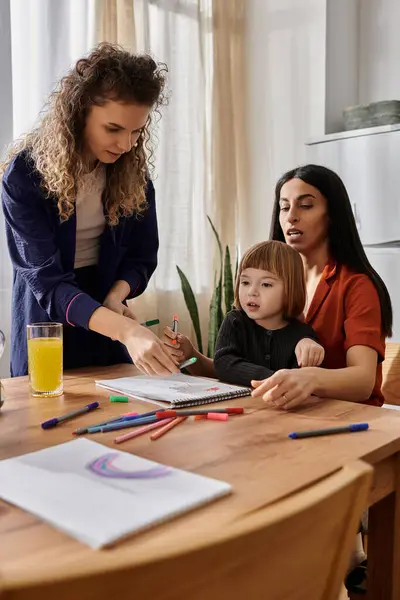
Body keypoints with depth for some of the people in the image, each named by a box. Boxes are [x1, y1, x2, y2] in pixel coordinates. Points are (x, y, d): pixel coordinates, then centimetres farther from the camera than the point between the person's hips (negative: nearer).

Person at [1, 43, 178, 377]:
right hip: (47, 322, -3)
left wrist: (115, 298, -22)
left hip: (108, 306, 4)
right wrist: (124, 328, -42)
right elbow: (45, 280, -28)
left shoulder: (133, 171, -8)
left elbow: (142, 256, -1)